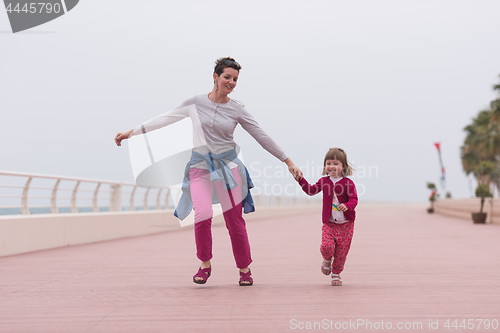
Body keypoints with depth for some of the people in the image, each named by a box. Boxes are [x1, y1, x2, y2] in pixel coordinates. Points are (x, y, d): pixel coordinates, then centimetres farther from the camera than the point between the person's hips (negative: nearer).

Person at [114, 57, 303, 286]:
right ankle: (205, 265, 4)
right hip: (200, 166, 0)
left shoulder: (237, 109, 2)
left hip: (227, 165, 1)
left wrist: (288, 161, 6)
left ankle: (245, 269, 18)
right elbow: (165, 118, 6)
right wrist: (132, 132, 6)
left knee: (235, 221, 0)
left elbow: (261, 136, 6)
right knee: (203, 215, -19)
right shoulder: (196, 102, 1)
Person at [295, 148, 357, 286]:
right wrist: (300, 179, 3)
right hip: (329, 223, 2)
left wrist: (347, 206, -32)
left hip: (346, 224, -2)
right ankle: (327, 260, 16)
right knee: (326, 246, -19)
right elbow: (311, 190, 14)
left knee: (341, 251, 3)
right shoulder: (324, 181, 6)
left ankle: (336, 274, 24)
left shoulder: (348, 183, -6)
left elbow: (354, 199, -10)